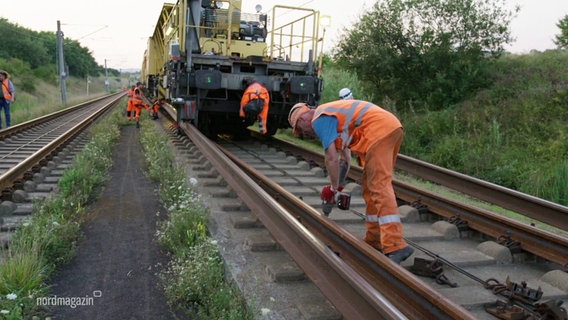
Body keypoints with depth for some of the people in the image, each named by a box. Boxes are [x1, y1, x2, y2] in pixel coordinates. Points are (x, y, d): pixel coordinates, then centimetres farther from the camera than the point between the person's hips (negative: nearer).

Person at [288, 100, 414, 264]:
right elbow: (344, 153, 31)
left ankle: (396, 247, -23)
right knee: (371, 187, 13)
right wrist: (340, 184, 31)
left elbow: (331, 158, -8)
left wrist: (333, 188, 6)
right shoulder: (329, 113, 28)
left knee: (380, 186, -16)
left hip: (379, 130, -10)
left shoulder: (319, 120, -2)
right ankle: (374, 241, 18)